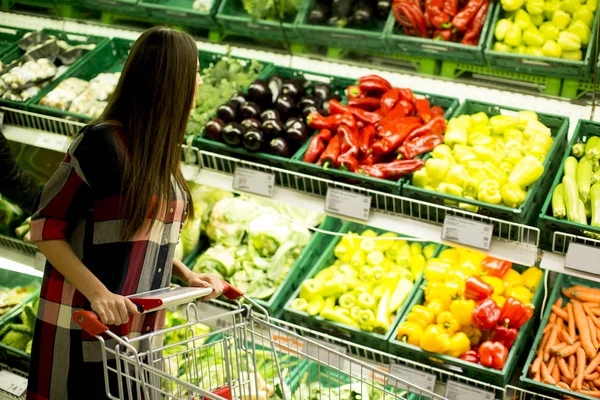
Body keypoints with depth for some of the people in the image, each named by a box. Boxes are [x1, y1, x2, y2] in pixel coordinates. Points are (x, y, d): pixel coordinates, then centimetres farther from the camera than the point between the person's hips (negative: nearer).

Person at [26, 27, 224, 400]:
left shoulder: (161, 148, 8)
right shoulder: (102, 142, -16)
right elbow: (46, 227, -13)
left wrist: (186, 274, 2)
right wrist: (97, 292, -23)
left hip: (138, 326, 7)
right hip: (83, 327, -7)